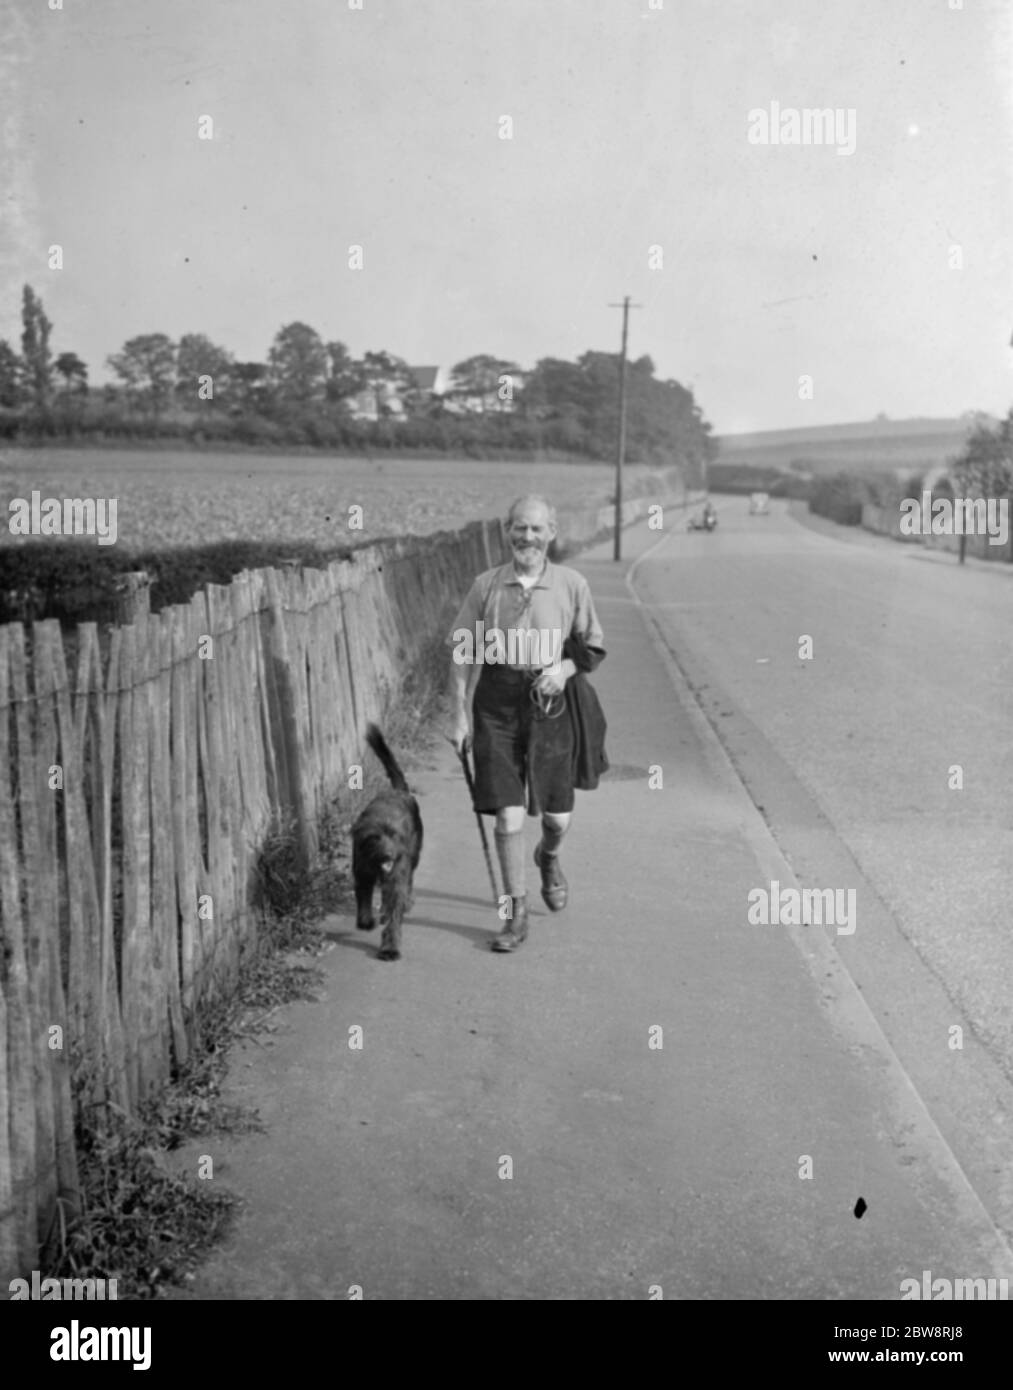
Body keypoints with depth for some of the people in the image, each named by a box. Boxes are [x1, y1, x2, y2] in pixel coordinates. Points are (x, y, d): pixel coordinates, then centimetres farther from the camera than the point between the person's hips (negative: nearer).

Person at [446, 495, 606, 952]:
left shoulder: (571, 585, -1)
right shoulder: (486, 585, -1)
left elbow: (594, 648, 8)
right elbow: (463, 653, 4)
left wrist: (564, 668, -12)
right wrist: (458, 715, 0)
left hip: (551, 703, 1)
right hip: (497, 704, 0)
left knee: (558, 816, 10)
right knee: (508, 816, -5)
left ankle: (549, 858, 48)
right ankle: (516, 915, 11)